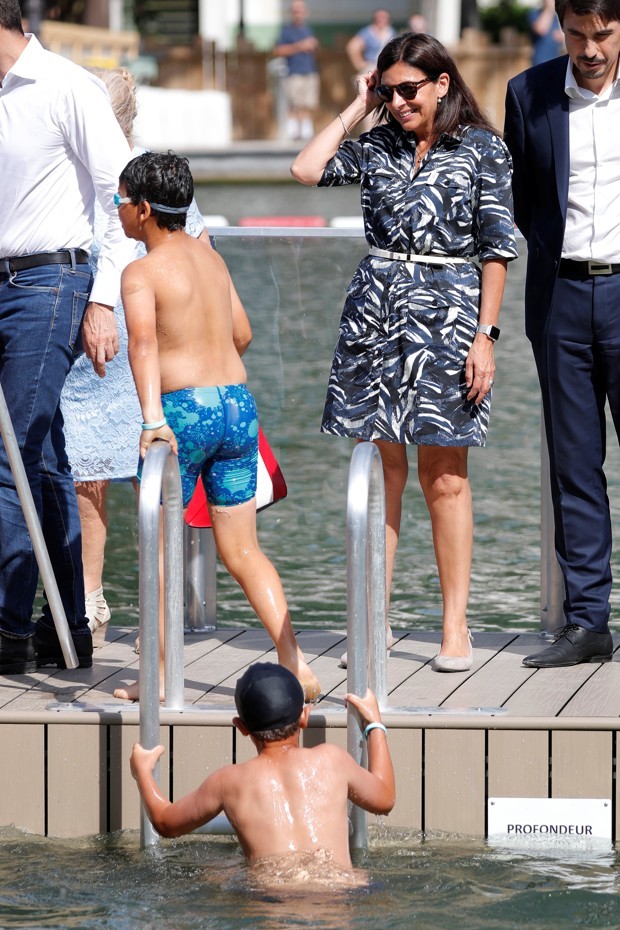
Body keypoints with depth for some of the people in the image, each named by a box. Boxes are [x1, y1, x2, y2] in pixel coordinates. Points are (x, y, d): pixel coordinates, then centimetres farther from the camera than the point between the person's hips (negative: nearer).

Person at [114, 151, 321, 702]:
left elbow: (143, 342, -24)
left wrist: (152, 417, -35)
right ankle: (296, 665, -1)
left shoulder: (141, 273, -7)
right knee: (242, 550, 10)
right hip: (239, 403, 6)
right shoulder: (212, 259, 14)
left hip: (183, 409, -6)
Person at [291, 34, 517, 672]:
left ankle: (456, 626, 3)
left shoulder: (482, 150, 0)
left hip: (446, 313, -4)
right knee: (379, 465, 4)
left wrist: (485, 334, -7)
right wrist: (357, 109, 4)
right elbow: (306, 170, -2)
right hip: (375, 309, 4)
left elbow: (496, 248, -2)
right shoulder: (378, 146, 11)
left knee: (444, 476, -2)